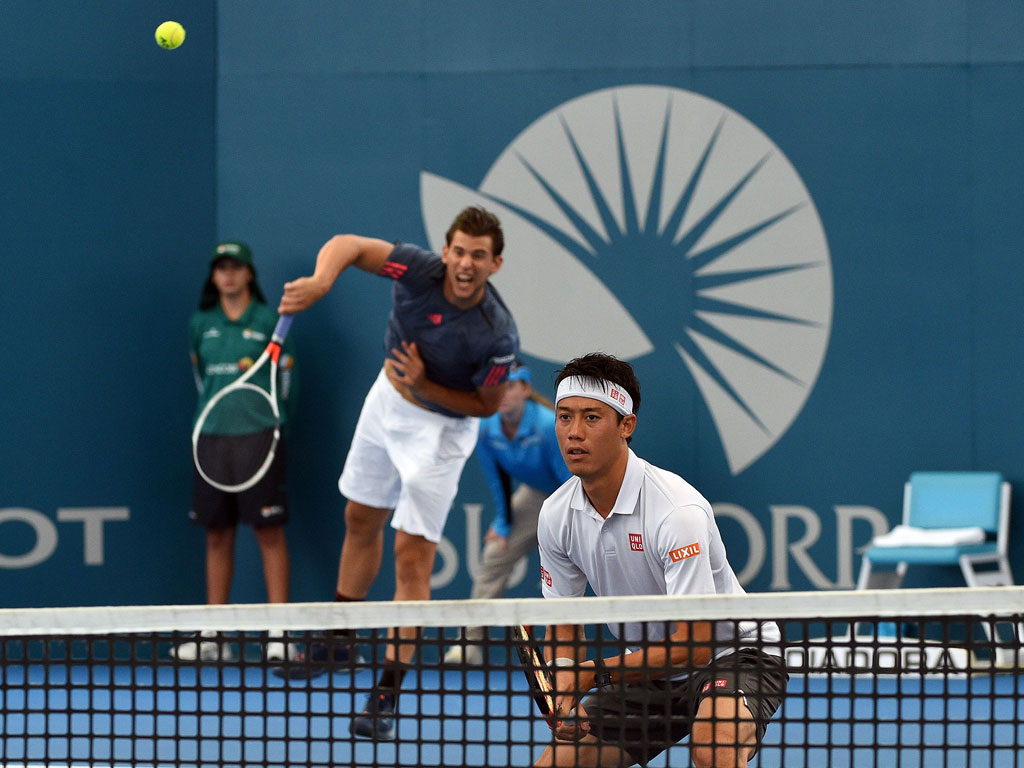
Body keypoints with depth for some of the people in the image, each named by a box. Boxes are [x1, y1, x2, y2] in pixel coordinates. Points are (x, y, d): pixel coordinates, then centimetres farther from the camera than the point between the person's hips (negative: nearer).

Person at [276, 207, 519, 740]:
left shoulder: (498, 335, -31)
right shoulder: (420, 271, -25)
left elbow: (486, 404, -15)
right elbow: (346, 245, -18)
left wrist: (424, 385, -29)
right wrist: (321, 281, -40)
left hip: (442, 427, -5)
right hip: (388, 400, 5)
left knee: (412, 556, -10)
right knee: (361, 520, 22)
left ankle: (386, 697, -7)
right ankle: (340, 640, 43)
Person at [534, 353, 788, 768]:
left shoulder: (678, 511, -28)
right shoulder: (556, 515, -7)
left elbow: (694, 645, -28)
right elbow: (563, 619, 6)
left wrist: (594, 672, -28)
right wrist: (564, 681, -16)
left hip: (733, 654, -7)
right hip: (650, 667, 7)